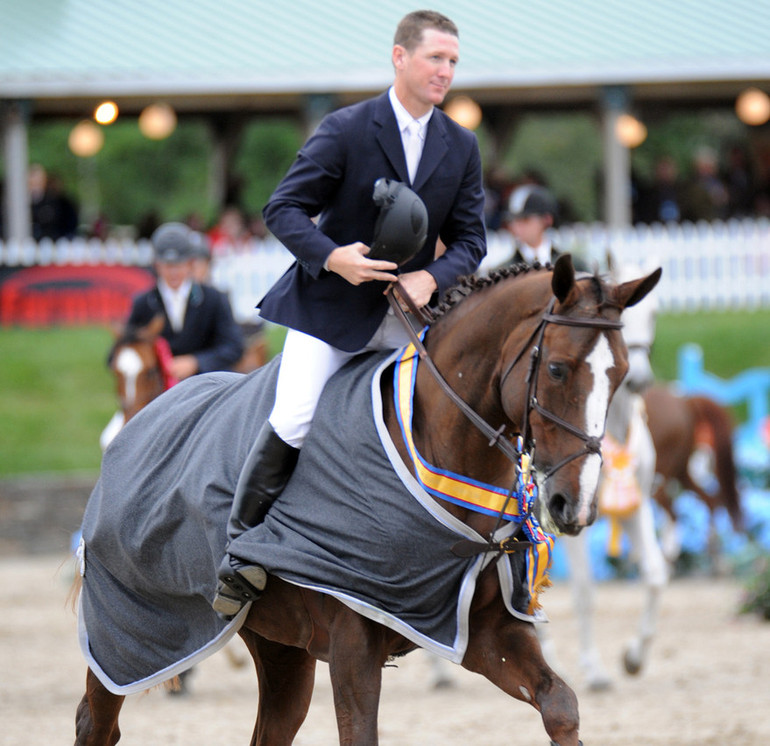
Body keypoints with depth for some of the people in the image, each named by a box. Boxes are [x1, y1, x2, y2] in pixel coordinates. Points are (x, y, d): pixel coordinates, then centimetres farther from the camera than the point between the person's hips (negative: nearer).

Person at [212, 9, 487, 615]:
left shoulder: (462, 148, 5)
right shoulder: (346, 130, -8)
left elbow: (470, 239, 8)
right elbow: (284, 209, -7)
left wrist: (432, 278, -13)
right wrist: (331, 257, -24)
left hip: (410, 312, 4)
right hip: (331, 307, -4)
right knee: (292, 421, -18)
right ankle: (241, 549, -5)